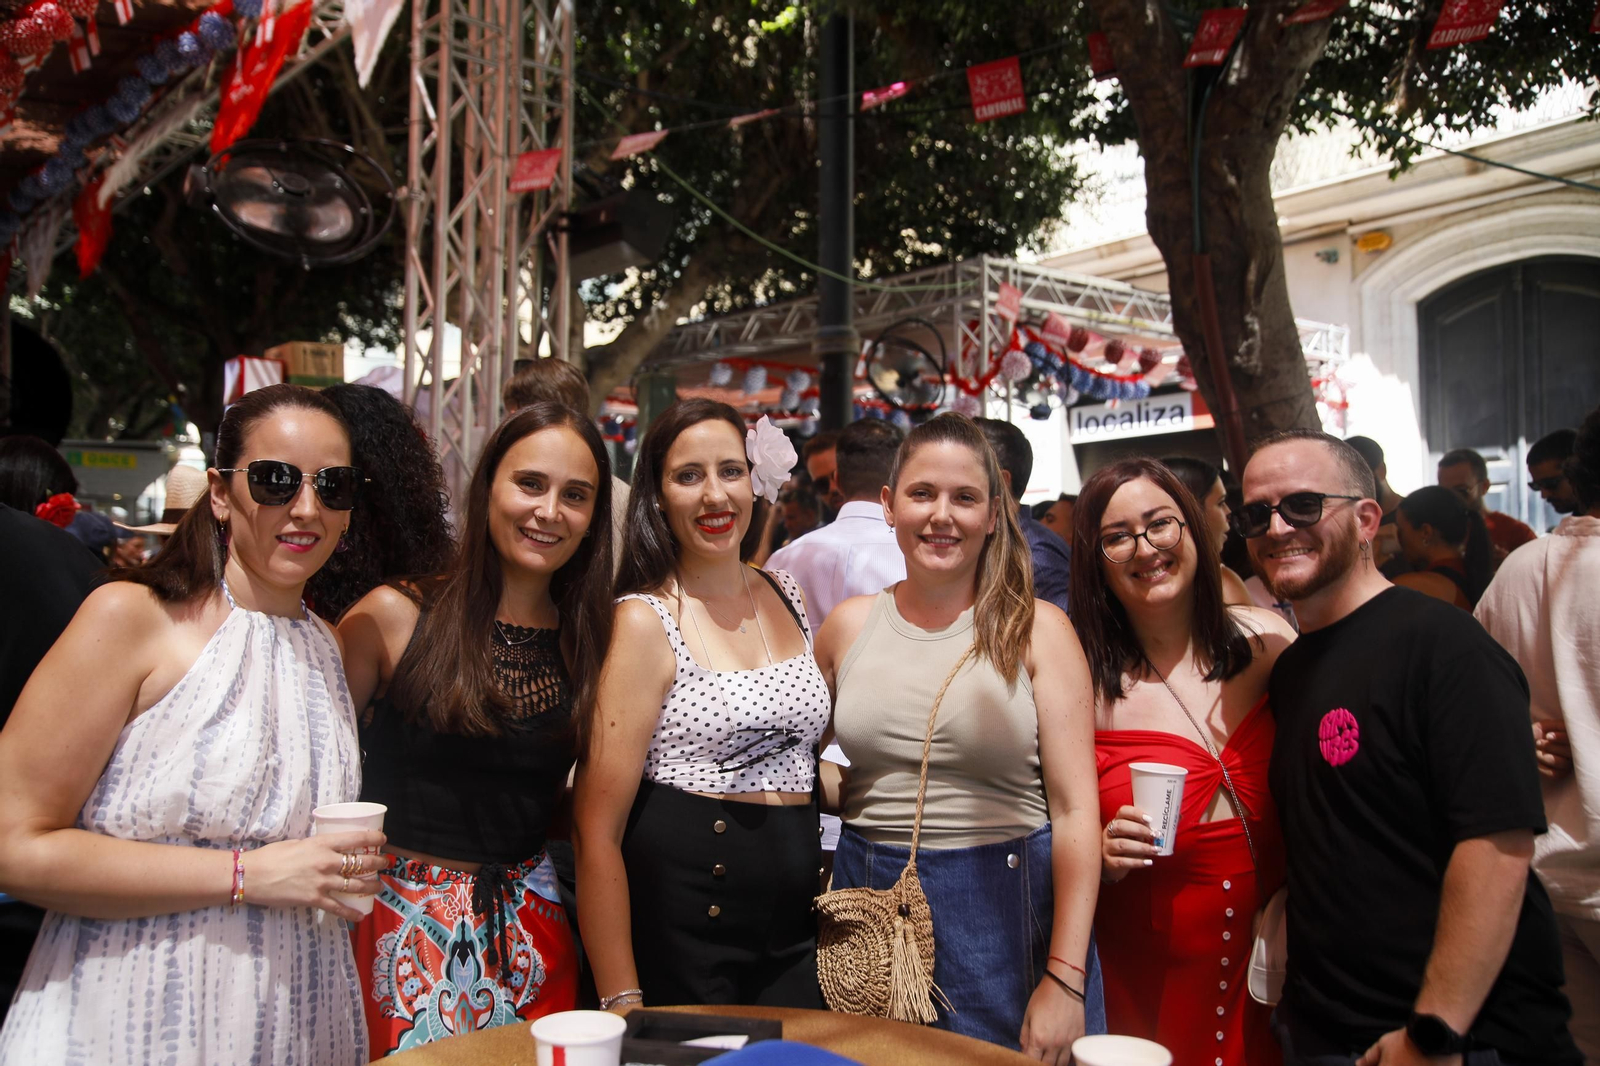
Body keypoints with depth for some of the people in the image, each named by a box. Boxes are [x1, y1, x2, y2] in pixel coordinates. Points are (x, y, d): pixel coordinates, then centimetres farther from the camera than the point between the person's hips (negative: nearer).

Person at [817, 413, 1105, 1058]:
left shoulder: (1036, 629, -5)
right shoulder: (848, 626, 3)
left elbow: (1075, 810, -7)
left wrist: (1065, 981, -12)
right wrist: (843, 791, -1)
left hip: (1006, 907, -2)